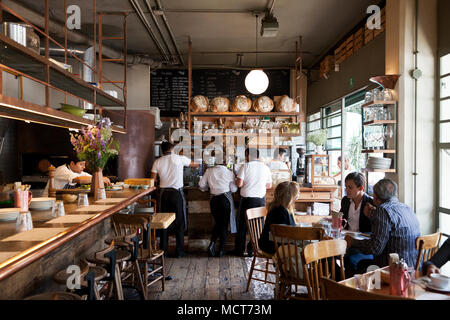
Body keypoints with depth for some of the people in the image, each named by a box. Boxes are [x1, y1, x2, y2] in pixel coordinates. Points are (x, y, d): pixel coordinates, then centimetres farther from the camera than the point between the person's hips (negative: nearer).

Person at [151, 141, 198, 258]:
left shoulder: (157, 162, 3)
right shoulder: (180, 158, -1)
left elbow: (152, 180, 2)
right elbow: (195, 165, 14)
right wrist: (197, 165, 37)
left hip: (164, 193, 2)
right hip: (177, 193, -2)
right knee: (179, 222, 6)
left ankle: (163, 250, 17)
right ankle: (179, 252, 10)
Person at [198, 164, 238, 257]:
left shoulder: (209, 171, 5)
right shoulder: (229, 172, 0)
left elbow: (201, 185, 4)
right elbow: (234, 189, -2)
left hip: (214, 199, 2)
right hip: (225, 198, -2)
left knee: (217, 223, 19)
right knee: (224, 224, 8)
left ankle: (212, 244, 1)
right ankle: (221, 250, 11)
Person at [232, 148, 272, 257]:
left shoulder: (245, 166, -6)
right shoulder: (265, 167, 4)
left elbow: (239, 184, -12)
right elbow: (269, 185, 9)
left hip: (247, 198, -2)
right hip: (261, 200, 3)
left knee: (242, 225, 8)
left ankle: (239, 250, 16)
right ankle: (252, 250, 13)